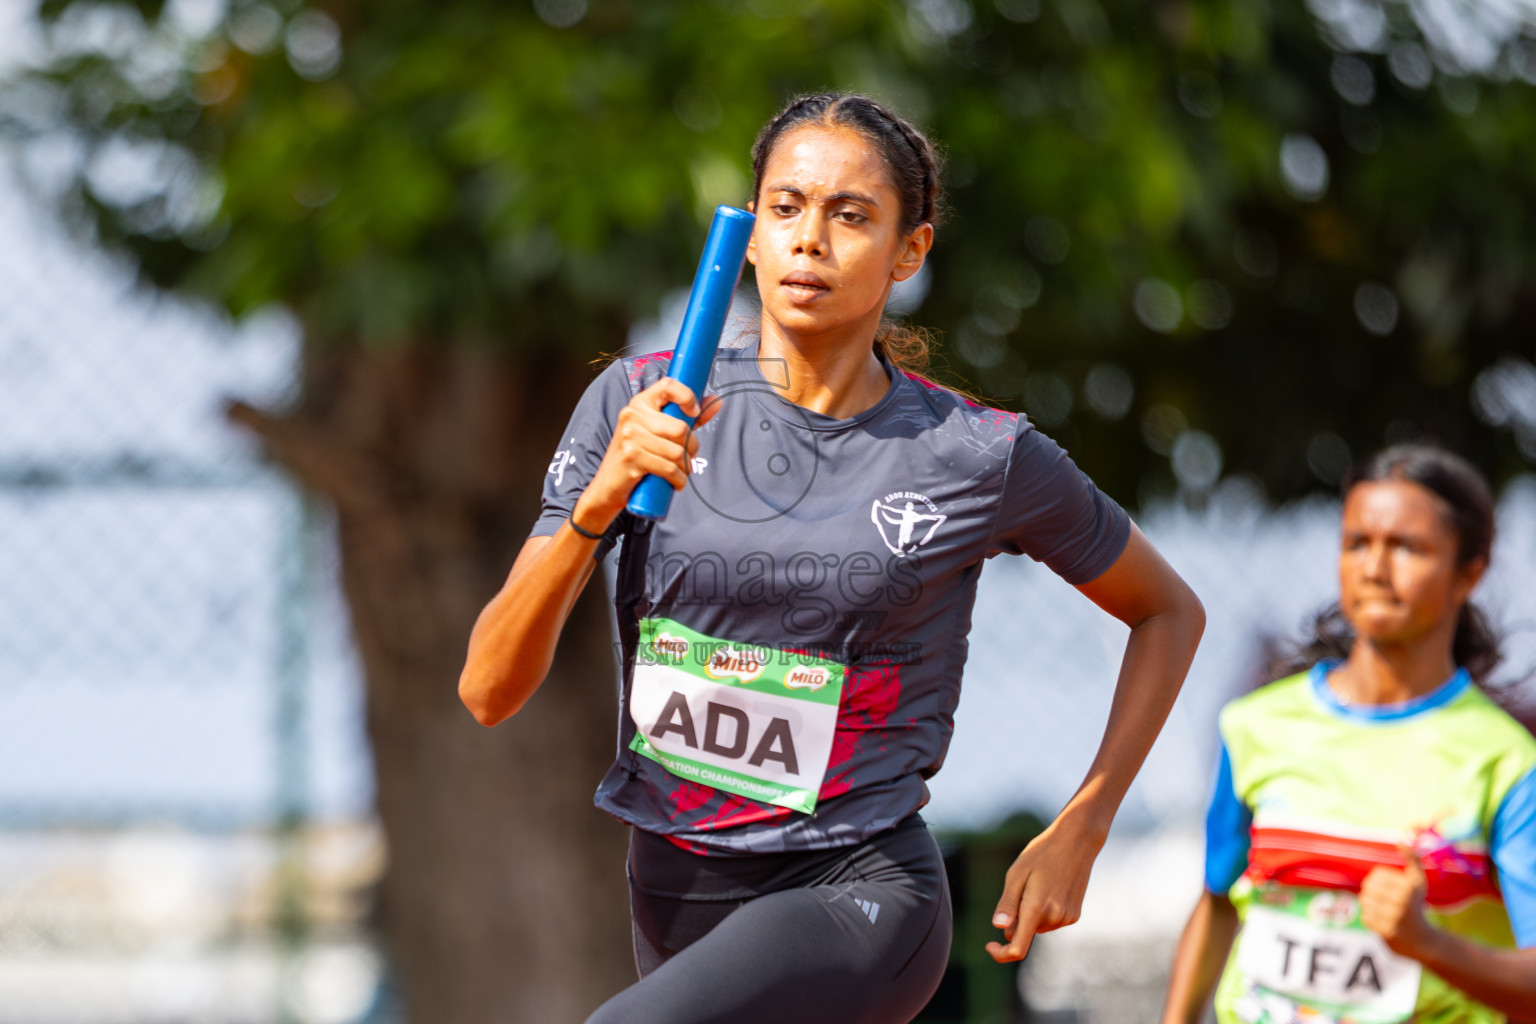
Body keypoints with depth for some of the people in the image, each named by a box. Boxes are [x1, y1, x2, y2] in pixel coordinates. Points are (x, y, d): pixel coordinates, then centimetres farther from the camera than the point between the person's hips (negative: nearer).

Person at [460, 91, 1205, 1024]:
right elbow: (490, 689, -8)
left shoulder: (983, 458, -7)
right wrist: (600, 501, -23)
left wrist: (1077, 833, 2)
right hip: (677, 903, 4)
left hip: (861, 890, -4)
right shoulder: (637, 406, -3)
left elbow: (1170, 613, 11)